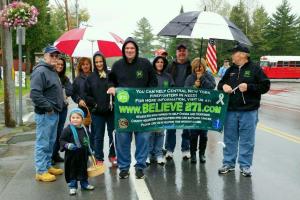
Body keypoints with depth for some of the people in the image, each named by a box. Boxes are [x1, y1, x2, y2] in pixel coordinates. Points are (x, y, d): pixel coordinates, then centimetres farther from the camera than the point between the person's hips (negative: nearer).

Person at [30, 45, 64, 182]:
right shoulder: (40, 71, -15)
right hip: (45, 114, -10)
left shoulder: (53, 71, 17)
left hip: (54, 113, 10)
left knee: (51, 142, 17)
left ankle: (48, 166, 28)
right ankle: (41, 171, 6)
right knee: (42, 143, -2)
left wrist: (59, 105, 17)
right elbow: (35, 94, -24)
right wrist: (48, 107, -20)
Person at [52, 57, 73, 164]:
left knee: (59, 132, 12)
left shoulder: (65, 78, 11)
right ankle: (50, 155, 10)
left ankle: (56, 154, 24)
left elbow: (70, 91, 0)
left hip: (63, 108, 6)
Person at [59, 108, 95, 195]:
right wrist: (67, 145, -27)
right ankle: (72, 186, 20)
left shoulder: (84, 129, 3)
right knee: (72, 170, 6)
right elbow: (61, 140, -10)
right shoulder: (68, 129, -14)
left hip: (83, 155, 5)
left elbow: (88, 141, 16)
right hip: (72, 155, -5)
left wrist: (90, 151, 17)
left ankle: (84, 183, 34)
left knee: (83, 169, 17)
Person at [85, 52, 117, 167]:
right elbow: (87, 95, 7)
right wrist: (94, 104, -5)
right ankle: (99, 158, 19)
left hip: (111, 110, 0)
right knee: (98, 136, 8)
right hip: (97, 112, 1)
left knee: (113, 134, 7)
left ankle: (112, 155, 24)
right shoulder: (90, 78, 6)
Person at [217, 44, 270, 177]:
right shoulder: (231, 70, 12)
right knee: (229, 139, 10)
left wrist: (249, 87, -16)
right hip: (231, 110, 5)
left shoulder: (255, 69, -2)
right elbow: (221, 83, 18)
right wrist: (223, 86, -4)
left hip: (248, 111, -4)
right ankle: (228, 163, 22)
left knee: (247, 140, 4)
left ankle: (245, 166, 16)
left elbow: (265, 86, -5)